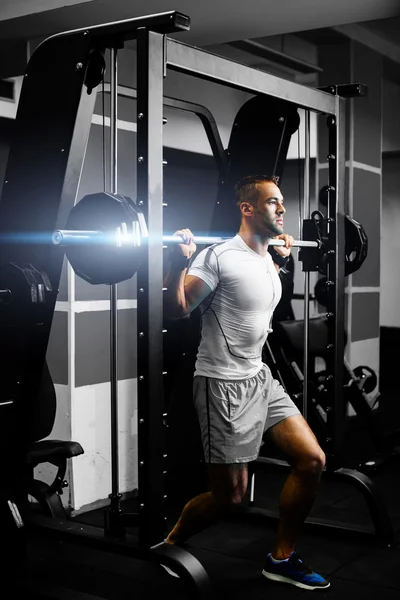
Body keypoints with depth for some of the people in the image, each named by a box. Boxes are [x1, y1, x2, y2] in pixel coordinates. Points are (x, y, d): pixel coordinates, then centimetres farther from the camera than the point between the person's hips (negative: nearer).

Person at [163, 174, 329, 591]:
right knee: (230, 496, -1)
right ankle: (168, 545, 26)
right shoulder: (220, 256, -17)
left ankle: (281, 560, 19)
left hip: (259, 377, 9)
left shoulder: (264, 257, 9)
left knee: (312, 461, 3)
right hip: (223, 384, -8)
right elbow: (175, 310, -18)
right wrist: (179, 262, -30)